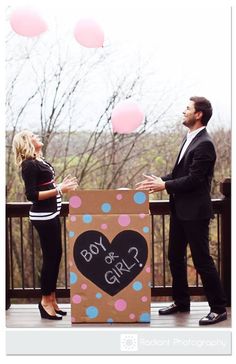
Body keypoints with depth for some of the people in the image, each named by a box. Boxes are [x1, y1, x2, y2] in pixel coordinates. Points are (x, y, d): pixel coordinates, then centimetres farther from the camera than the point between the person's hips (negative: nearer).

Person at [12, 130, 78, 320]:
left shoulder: (40, 161, 11)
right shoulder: (29, 165, -15)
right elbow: (32, 195, -20)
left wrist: (62, 185, 8)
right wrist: (59, 190, -21)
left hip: (51, 214, 9)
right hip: (43, 216, -9)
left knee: (56, 254, 12)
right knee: (50, 256, -3)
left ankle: (52, 299, 21)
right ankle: (46, 301, 8)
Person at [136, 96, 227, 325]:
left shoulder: (204, 144, -17)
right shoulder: (189, 139, 12)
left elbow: (194, 179, -21)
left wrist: (165, 186, -17)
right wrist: (160, 180, 3)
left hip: (195, 212, -10)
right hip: (180, 210, 10)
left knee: (202, 259, -4)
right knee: (175, 257, 16)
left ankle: (219, 308, 7)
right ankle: (181, 302, 29)